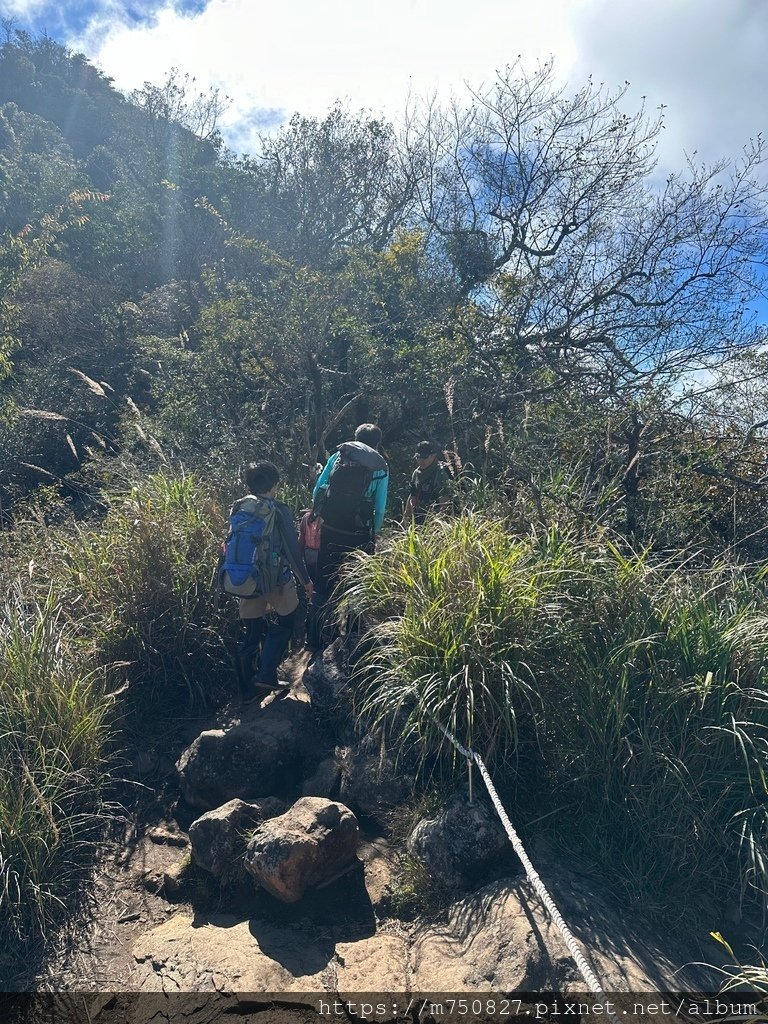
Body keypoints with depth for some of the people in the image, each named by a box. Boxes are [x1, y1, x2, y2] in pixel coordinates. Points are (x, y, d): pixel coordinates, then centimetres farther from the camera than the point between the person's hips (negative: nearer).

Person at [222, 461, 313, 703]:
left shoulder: (237, 509, 3)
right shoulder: (279, 511, -12)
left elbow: (232, 545, 9)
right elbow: (291, 550, -11)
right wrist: (305, 580, 0)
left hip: (244, 581, 5)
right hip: (276, 580, -5)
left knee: (251, 633, 15)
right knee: (285, 621, 18)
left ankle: (247, 689, 20)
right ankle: (266, 674, 8)